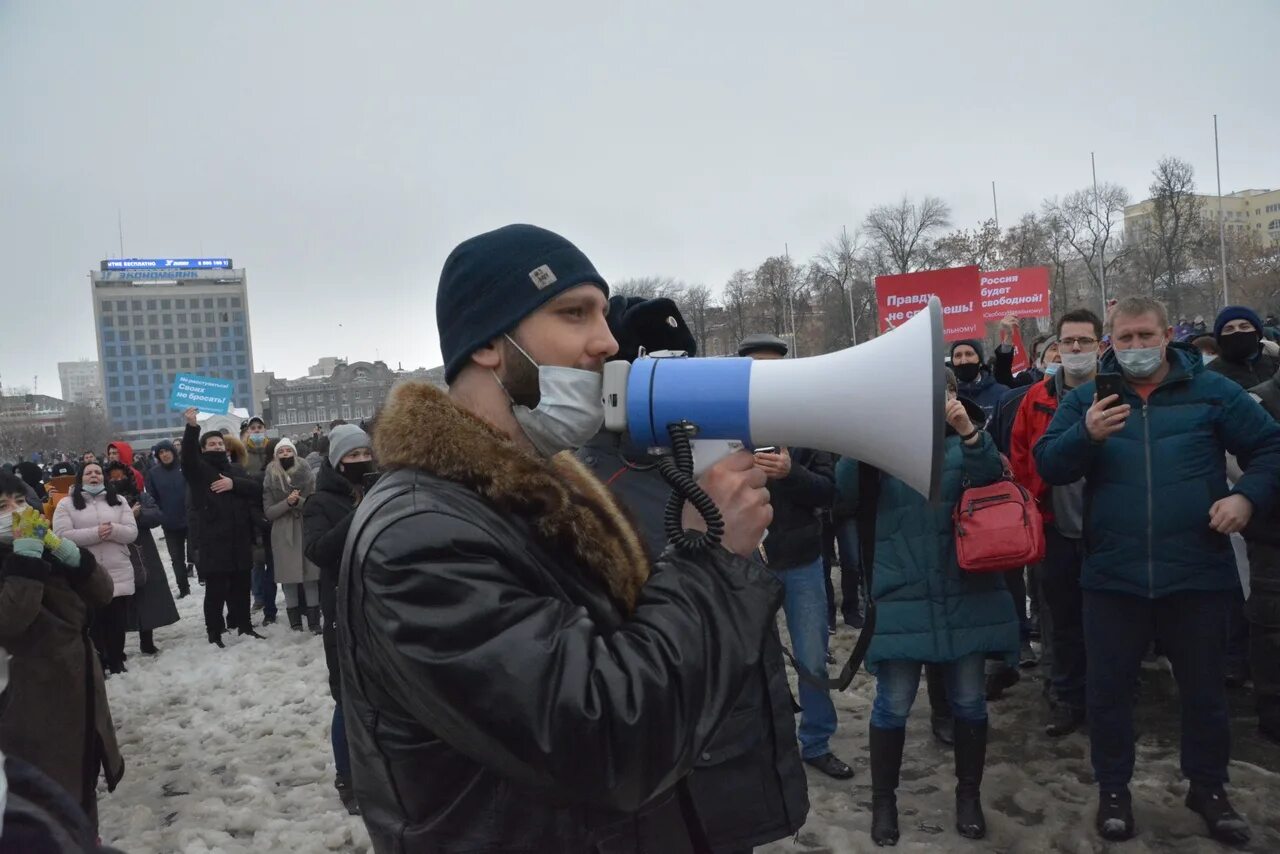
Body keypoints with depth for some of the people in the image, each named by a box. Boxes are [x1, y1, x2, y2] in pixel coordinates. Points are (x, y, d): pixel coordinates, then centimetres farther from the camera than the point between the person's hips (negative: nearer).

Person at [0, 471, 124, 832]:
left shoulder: (45, 548, 7)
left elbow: (102, 594, 2)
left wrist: (74, 557, -12)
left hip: (80, 686, 7)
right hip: (34, 699, -7)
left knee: (84, 780, 22)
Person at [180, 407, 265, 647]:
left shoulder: (235, 469, 16)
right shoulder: (198, 469, 3)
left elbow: (257, 487, 3)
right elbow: (187, 454, -19)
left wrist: (234, 484, -14)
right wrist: (192, 427, -34)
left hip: (240, 540, 4)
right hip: (213, 541, -4)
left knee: (241, 587, 13)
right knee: (215, 590, -1)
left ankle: (244, 625, 26)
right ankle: (214, 633, 9)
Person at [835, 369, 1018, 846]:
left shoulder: (964, 443, 6)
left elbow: (990, 477, -15)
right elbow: (847, 489, -13)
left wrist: (969, 432, -34)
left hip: (965, 595, 2)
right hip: (901, 598, -1)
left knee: (969, 700, 11)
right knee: (893, 703, 2)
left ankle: (969, 795, 31)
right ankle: (883, 800, 21)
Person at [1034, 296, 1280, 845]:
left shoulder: (1211, 390, 2)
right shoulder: (1085, 398, 3)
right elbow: (1047, 465, -5)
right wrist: (1085, 436, -24)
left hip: (1197, 574, 0)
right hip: (1113, 576, 0)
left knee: (1204, 689, 15)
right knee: (1107, 689, 9)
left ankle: (1208, 788, 36)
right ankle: (1113, 789, 27)